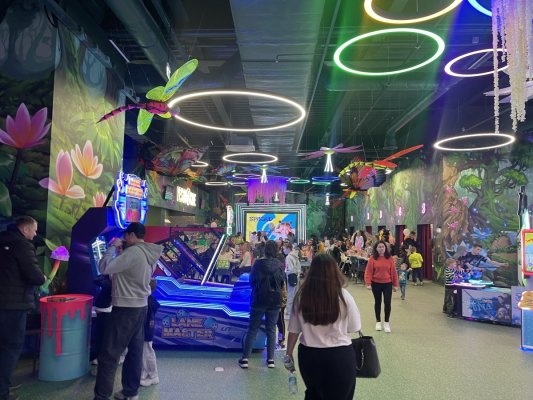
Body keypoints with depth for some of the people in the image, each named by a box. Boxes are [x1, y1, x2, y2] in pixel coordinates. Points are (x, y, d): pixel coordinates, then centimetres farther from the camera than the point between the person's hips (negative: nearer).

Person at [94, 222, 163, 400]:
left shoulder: (132, 252, -20)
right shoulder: (149, 254, 8)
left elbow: (104, 268, -20)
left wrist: (112, 247, -7)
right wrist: (120, 253, 9)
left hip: (126, 308, -9)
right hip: (140, 307, 9)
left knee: (109, 354, 0)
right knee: (135, 351, 14)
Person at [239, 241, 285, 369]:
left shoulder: (258, 263, -10)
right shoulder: (279, 265, -7)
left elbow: (251, 280, 2)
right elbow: (282, 282, 4)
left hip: (259, 300, -1)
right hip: (274, 300, 1)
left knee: (252, 329, 8)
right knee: (271, 330, 11)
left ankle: (245, 358, 9)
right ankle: (270, 359, 13)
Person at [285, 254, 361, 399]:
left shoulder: (301, 296, -9)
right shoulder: (343, 295, -14)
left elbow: (294, 330, -2)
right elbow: (354, 328, -3)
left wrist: (288, 354, 13)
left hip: (308, 355, 3)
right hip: (339, 356, -2)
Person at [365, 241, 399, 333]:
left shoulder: (389, 258, -2)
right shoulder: (372, 258, -5)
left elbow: (394, 271, 2)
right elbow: (368, 272, -7)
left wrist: (395, 284, 2)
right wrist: (368, 284, -15)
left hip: (387, 284, 0)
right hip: (376, 284, 0)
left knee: (387, 303, -4)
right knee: (377, 303, 12)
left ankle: (387, 323, 12)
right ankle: (378, 322, 26)